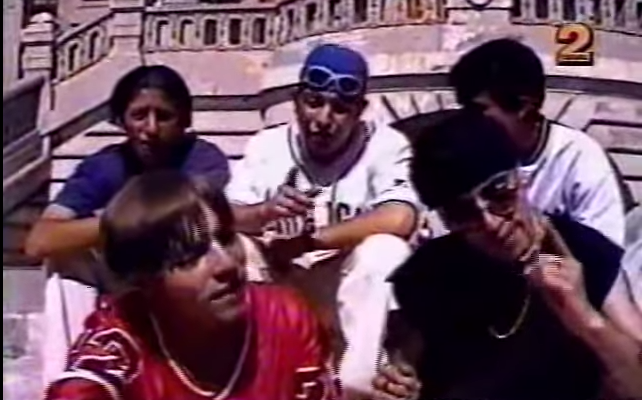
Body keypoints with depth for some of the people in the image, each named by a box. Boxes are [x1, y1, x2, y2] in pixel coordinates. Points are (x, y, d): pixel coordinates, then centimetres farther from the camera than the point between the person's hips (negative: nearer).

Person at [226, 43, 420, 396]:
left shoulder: (385, 145, -11)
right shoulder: (266, 145, -1)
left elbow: (399, 220, -29)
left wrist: (307, 241, -21)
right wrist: (264, 213, -33)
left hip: (353, 288, -2)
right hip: (281, 289, 2)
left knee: (385, 250, -32)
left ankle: (357, 386, -26)